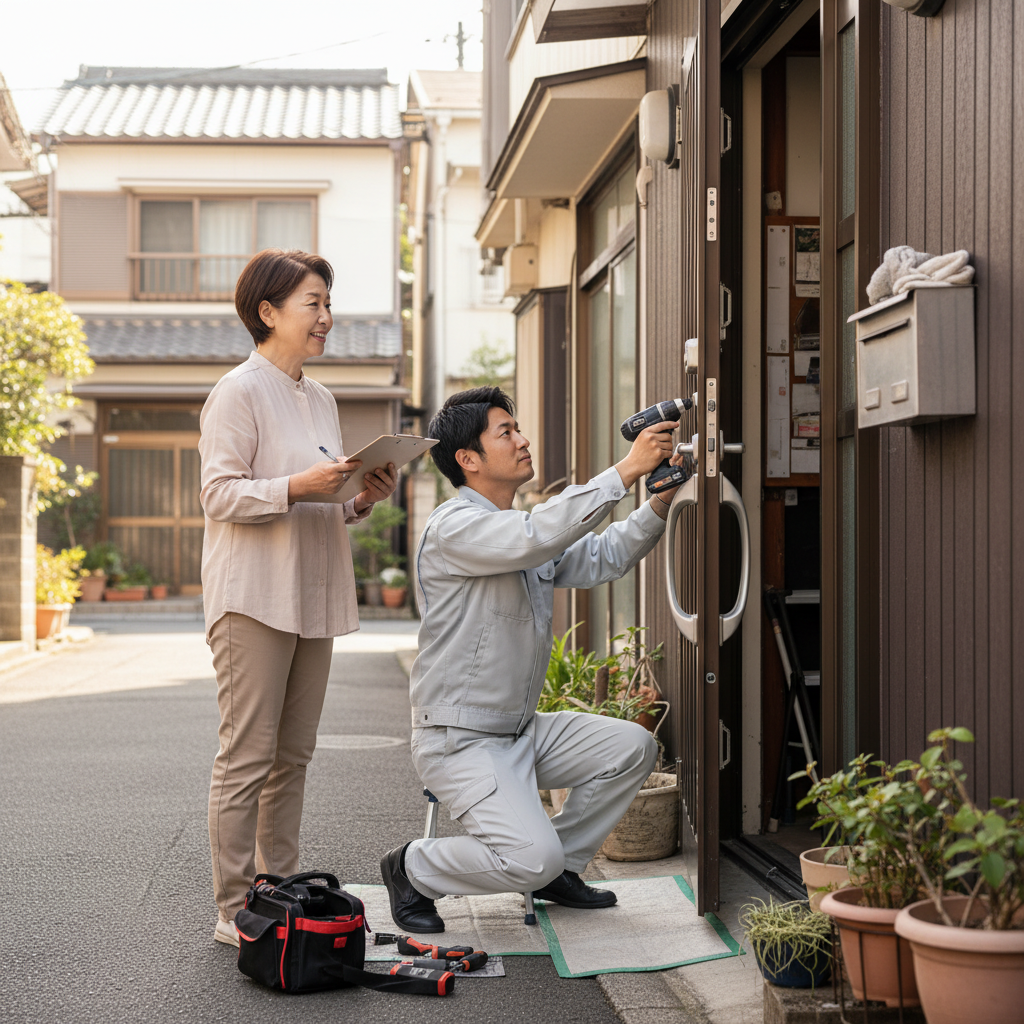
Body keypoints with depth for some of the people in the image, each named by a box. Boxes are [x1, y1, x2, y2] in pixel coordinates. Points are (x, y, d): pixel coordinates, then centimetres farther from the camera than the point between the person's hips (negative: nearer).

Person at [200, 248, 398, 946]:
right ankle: (235, 911, -1)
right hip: (254, 597, -8)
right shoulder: (238, 392, -6)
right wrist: (298, 486, -24)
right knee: (247, 757, -7)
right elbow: (220, 494, -13)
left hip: (313, 599, 8)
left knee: (293, 756, 11)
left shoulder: (321, 399, 18)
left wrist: (364, 497, 5)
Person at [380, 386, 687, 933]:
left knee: (632, 747, 1)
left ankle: (557, 869, 14)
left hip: (523, 730, 9)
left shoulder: (521, 534, 13)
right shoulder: (453, 527, -18)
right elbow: (538, 536, -34)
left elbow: (598, 560, 13)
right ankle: (413, 869, 4)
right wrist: (626, 470, -31)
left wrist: (657, 505, -3)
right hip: (459, 740, -9)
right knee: (531, 857, -23)